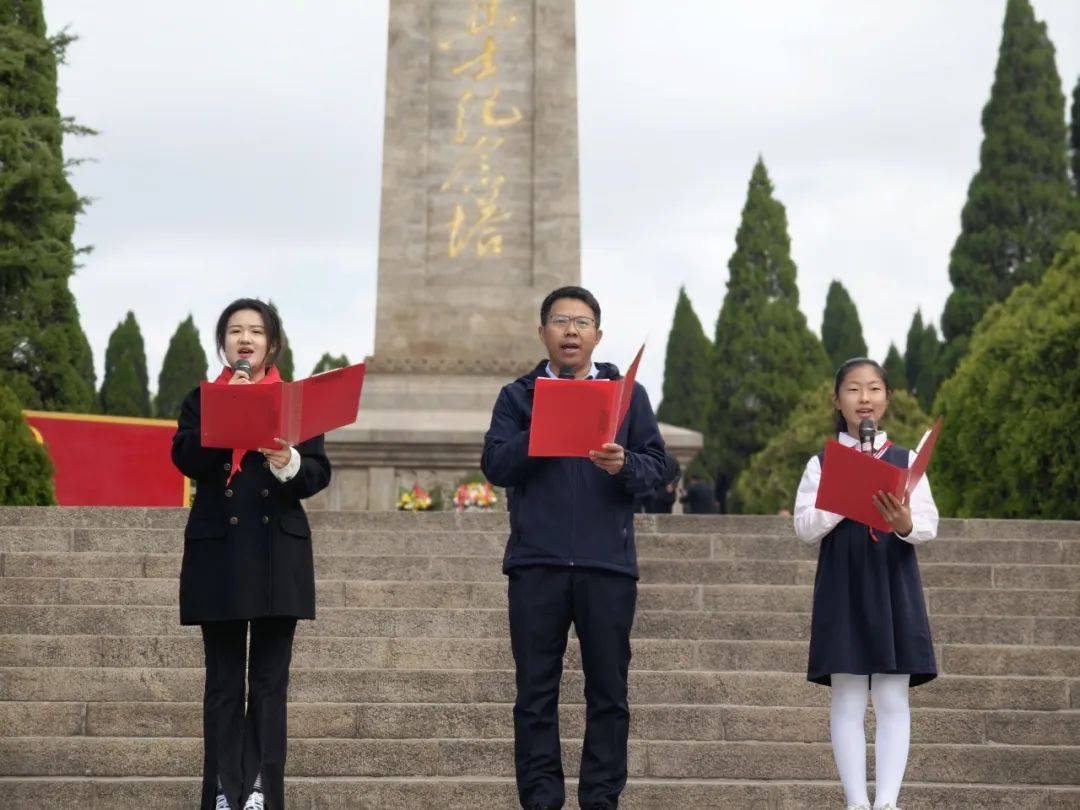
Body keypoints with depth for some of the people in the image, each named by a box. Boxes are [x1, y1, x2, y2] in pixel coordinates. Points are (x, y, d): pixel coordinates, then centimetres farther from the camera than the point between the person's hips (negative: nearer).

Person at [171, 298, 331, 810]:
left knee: (270, 680, 0)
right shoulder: (202, 399, 11)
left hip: (278, 553, 0)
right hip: (218, 552, 0)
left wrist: (289, 463, -20)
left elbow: (320, 473, 1)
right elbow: (186, 459, -6)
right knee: (224, 680, 2)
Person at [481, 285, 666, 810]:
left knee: (608, 690, 2)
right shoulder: (517, 396, 12)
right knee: (536, 690, 2)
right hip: (536, 563, 0)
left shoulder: (628, 393, 12)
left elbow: (656, 467, 5)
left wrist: (624, 465, -16)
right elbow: (495, 466, 1)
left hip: (607, 562, 0)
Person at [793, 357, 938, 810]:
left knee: (893, 700, -2)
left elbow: (929, 525, 2)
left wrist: (905, 524, -21)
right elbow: (805, 528, -2)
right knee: (847, 699, -1)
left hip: (894, 586, 1)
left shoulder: (906, 460, 9)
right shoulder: (822, 464, 7)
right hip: (842, 587, -1)